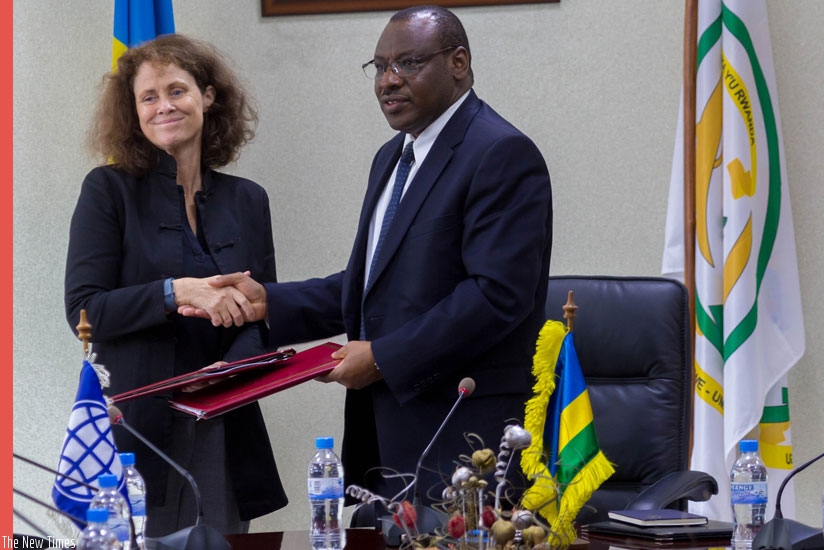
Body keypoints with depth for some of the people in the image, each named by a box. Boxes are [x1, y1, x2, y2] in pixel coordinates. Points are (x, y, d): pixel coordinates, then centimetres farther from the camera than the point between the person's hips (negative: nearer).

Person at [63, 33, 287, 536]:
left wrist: (233, 370, -9)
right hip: (136, 432, -3)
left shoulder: (247, 200, 12)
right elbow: (84, 310, -7)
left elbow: (265, 316, 11)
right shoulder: (108, 191, 1)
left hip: (225, 429, 3)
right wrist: (175, 292, -20)